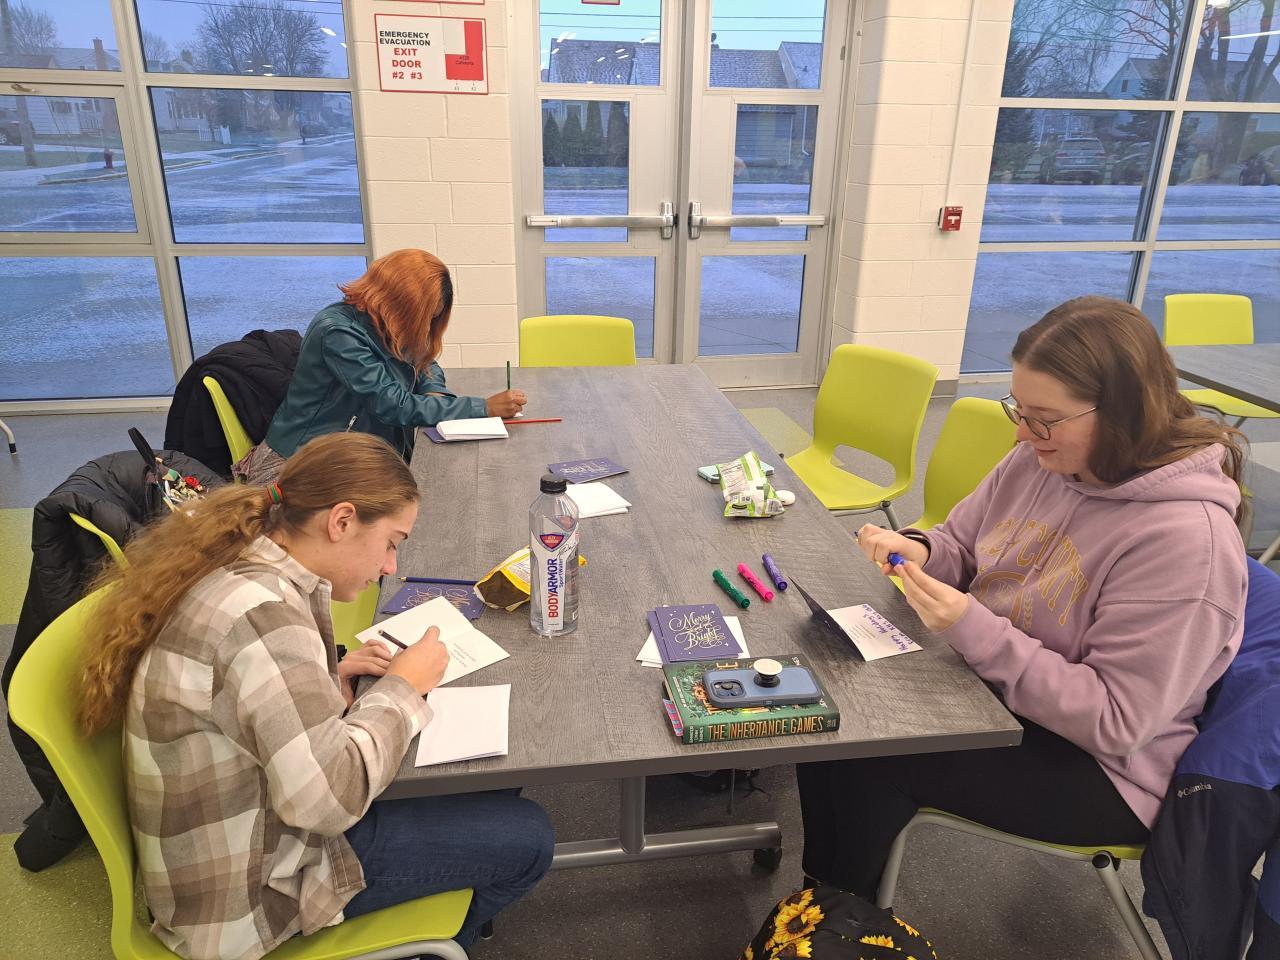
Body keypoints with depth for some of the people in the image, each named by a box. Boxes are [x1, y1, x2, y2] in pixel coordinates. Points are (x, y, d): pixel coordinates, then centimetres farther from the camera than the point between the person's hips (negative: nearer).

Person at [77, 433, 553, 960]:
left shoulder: (234, 567, -3)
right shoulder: (263, 613, -31)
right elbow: (331, 798, -32)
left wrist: (328, 682, -2)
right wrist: (401, 688, -18)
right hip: (250, 894, -9)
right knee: (526, 839, -1)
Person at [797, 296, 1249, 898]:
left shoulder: (1186, 537, -27)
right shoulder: (1039, 460, -5)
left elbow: (1116, 723, -26)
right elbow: (961, 544, 10)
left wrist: (975, 632, -33)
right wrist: (917, 550, -14)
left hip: (1099, 767, -7)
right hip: (985, 685, 7)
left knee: (866, 759, -19)